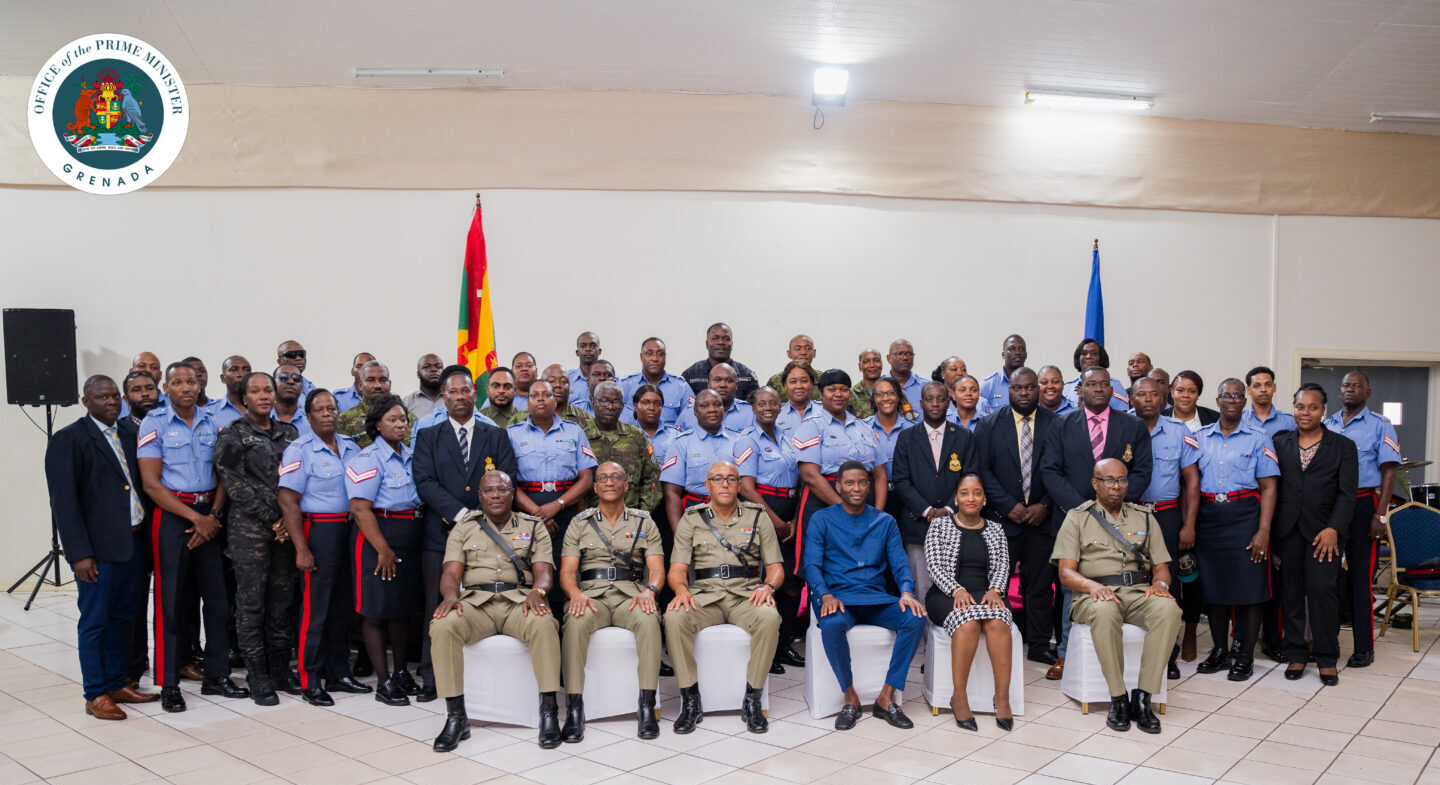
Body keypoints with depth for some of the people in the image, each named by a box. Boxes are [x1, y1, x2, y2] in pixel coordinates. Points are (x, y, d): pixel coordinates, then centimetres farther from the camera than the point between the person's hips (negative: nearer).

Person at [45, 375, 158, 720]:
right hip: (98, 547, -6)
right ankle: (96, 695, 14)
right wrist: (79, 554, -15)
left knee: (123, 617, 15)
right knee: (95, 621, 3)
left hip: (133, 542, 6)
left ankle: (117, 684, 27)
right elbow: (64, 501, -11)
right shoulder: (68, 440, -7)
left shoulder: (130, 431, 10)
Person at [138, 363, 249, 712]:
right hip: (172, 515, -4)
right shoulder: (154, 423, -4)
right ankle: (168, 684, 8)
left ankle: (216, 676, 16)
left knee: (217, 596, 5)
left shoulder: (211, 422, 9)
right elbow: (151, 484, -9)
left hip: (209, 516, 4)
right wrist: (195, 517, -12)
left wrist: (214, 515, -7)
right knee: (170, 599, -1)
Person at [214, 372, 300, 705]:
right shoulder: (231, 436, 0)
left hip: (286, 527, 4)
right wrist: (271, 520, -10)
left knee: (282, 601, 8)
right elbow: (236, 485, -8)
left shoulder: (289, 433, 14)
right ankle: (257, 677, 8)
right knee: (251, 603, 0)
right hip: (249, 528, -4)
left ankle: (280, 668, 18)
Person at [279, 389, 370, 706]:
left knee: (343, 606, 12)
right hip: (319, 531, -6)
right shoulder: (299, 450, -6)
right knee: (315, 608, -2)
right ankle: (310, 682, 7)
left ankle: (338, 673, 23)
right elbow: (288, 502, -11)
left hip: (350, 530, 6)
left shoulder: (351, 447, 11)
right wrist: (302, 549, -16)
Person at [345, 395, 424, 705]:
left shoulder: (410, 456, 11)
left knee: (404, 607, 14)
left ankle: (401, 672, 27)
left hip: (410, 537, 7)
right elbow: (360, 508, -16)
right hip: (377, 537, -7)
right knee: (376, 611, 0)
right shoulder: (368, 458, -10)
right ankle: (383, 682, 7)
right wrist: (383, 549, -18)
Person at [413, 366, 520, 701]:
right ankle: (432, 681, 9)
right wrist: (462, 514, -13)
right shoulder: (428, 437, 11)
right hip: (440, 535, 0)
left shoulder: (496, 436, 13)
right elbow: (425, 483, -2)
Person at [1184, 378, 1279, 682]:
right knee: (1214, 586, 7)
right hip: (1208, 517, 3)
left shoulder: (1258, 438, 4)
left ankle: (1245, 656, 9)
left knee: (1248, 587, -2)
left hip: (1244, 515, -2)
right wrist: (1188, 525, 1)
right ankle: (1219, 651, 20)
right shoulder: (1200, 437, 11)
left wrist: (1263, 531, -10)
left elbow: (1268, 488, 0)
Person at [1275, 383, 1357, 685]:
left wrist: (1333, 529, -12)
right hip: (1287, 530, 2)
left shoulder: (1343, 446, 5)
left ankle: (1327, 658, 6)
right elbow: (1271, 486, 9)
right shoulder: (1280, 443, 11)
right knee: (1291, 590, 6)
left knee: (1322, 589, -7)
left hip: (1324, 531, -2)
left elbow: (1346, 494, -1)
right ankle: (1296, 654, 16)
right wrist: (1268, 530, 0)